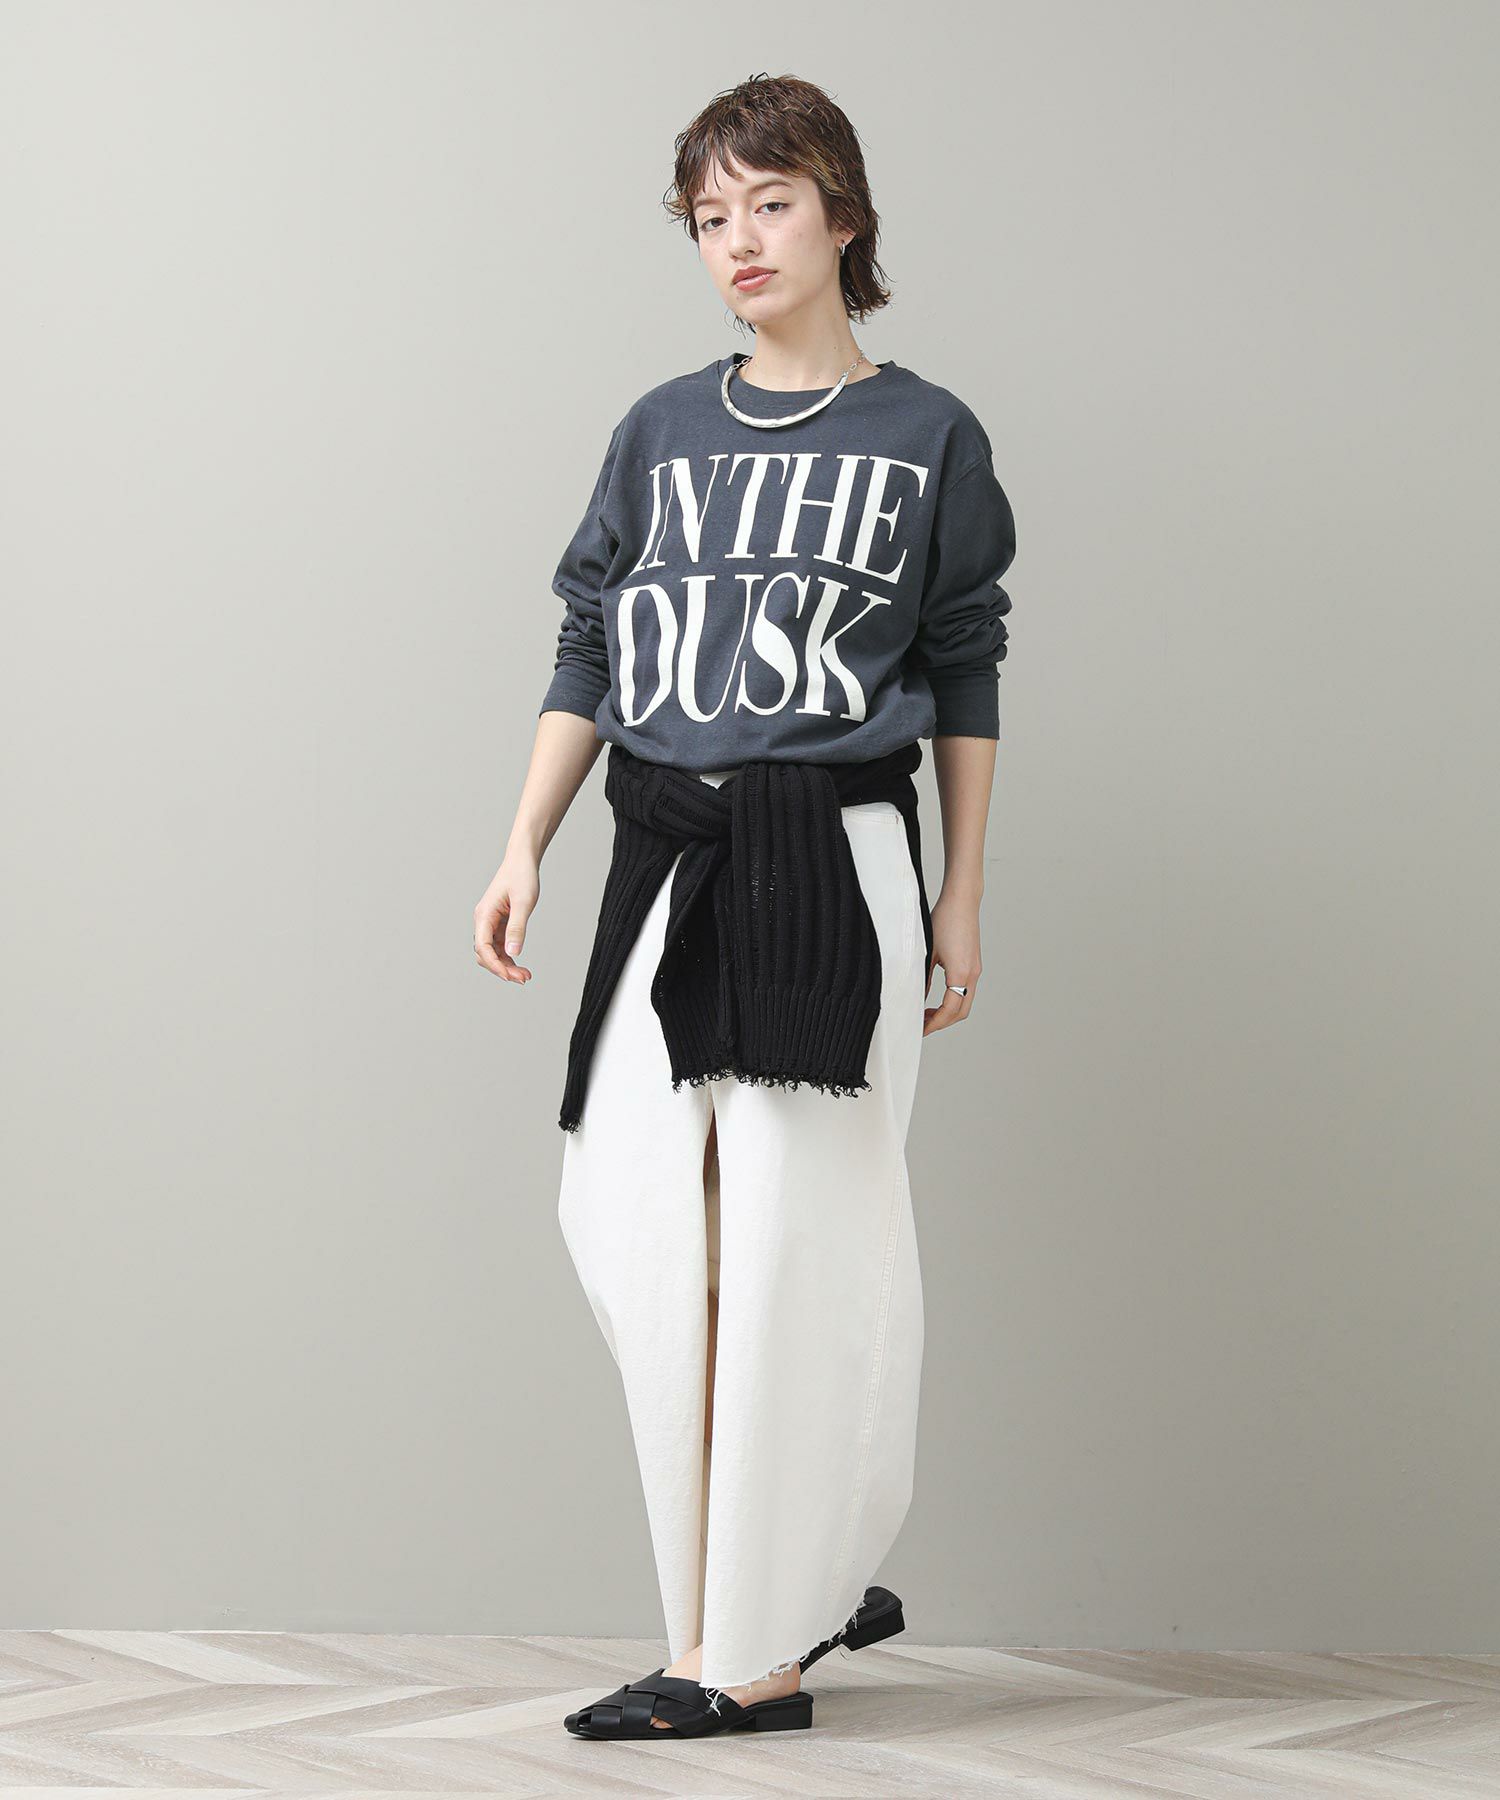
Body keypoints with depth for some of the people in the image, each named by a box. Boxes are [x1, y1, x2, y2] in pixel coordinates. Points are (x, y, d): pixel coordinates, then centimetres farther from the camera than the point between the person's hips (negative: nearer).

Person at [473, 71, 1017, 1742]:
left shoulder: (926, 437, 5)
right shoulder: (662, 430, 13)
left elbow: (964, 675, 9)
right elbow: (590, 649, 14)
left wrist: (960, 895, 6)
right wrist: (522, 849, 7)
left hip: (832, 857, -4)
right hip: (666, 855, 4)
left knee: (789, 1242, -6)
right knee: (629, 1215, -4)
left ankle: (754, 1649, 0)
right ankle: (812, 1585, 11)